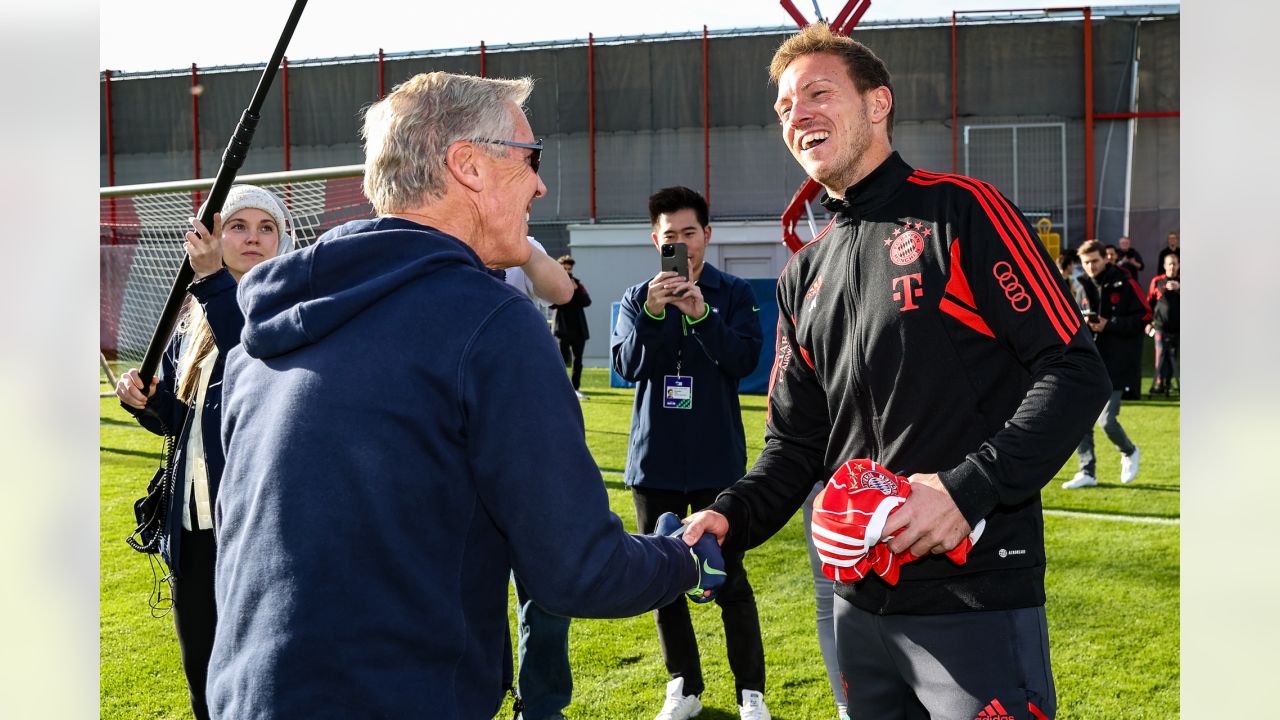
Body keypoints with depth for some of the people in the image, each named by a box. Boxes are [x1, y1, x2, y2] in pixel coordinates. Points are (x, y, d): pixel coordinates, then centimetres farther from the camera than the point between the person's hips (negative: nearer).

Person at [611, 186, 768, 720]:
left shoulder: (734, 294, 0)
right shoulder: (637, 298, 5)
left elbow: (745, 360, -13)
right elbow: (628, 365, -7)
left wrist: (700, 315, -26)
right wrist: (652, 313, -23)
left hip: (717, 460, -3)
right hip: (654, 460, 3)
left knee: (729, 579, -1)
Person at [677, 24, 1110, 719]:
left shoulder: (961, 212, -5)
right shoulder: (804, 275, 14)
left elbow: (1074, 370, -11)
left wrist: (967, 488, -21)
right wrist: (731, 517, -4)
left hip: (976, 598, -6)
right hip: (862, 600, 6)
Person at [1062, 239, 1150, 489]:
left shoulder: (1124, 283, -7)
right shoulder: (1084, 285, 9)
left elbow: (1145, 315, -8)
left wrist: (1109, 325, -16)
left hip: (1117, 362, -6)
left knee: (1106, 420, -10)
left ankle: (1129, 453, 20)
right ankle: (1087, 472, 12)